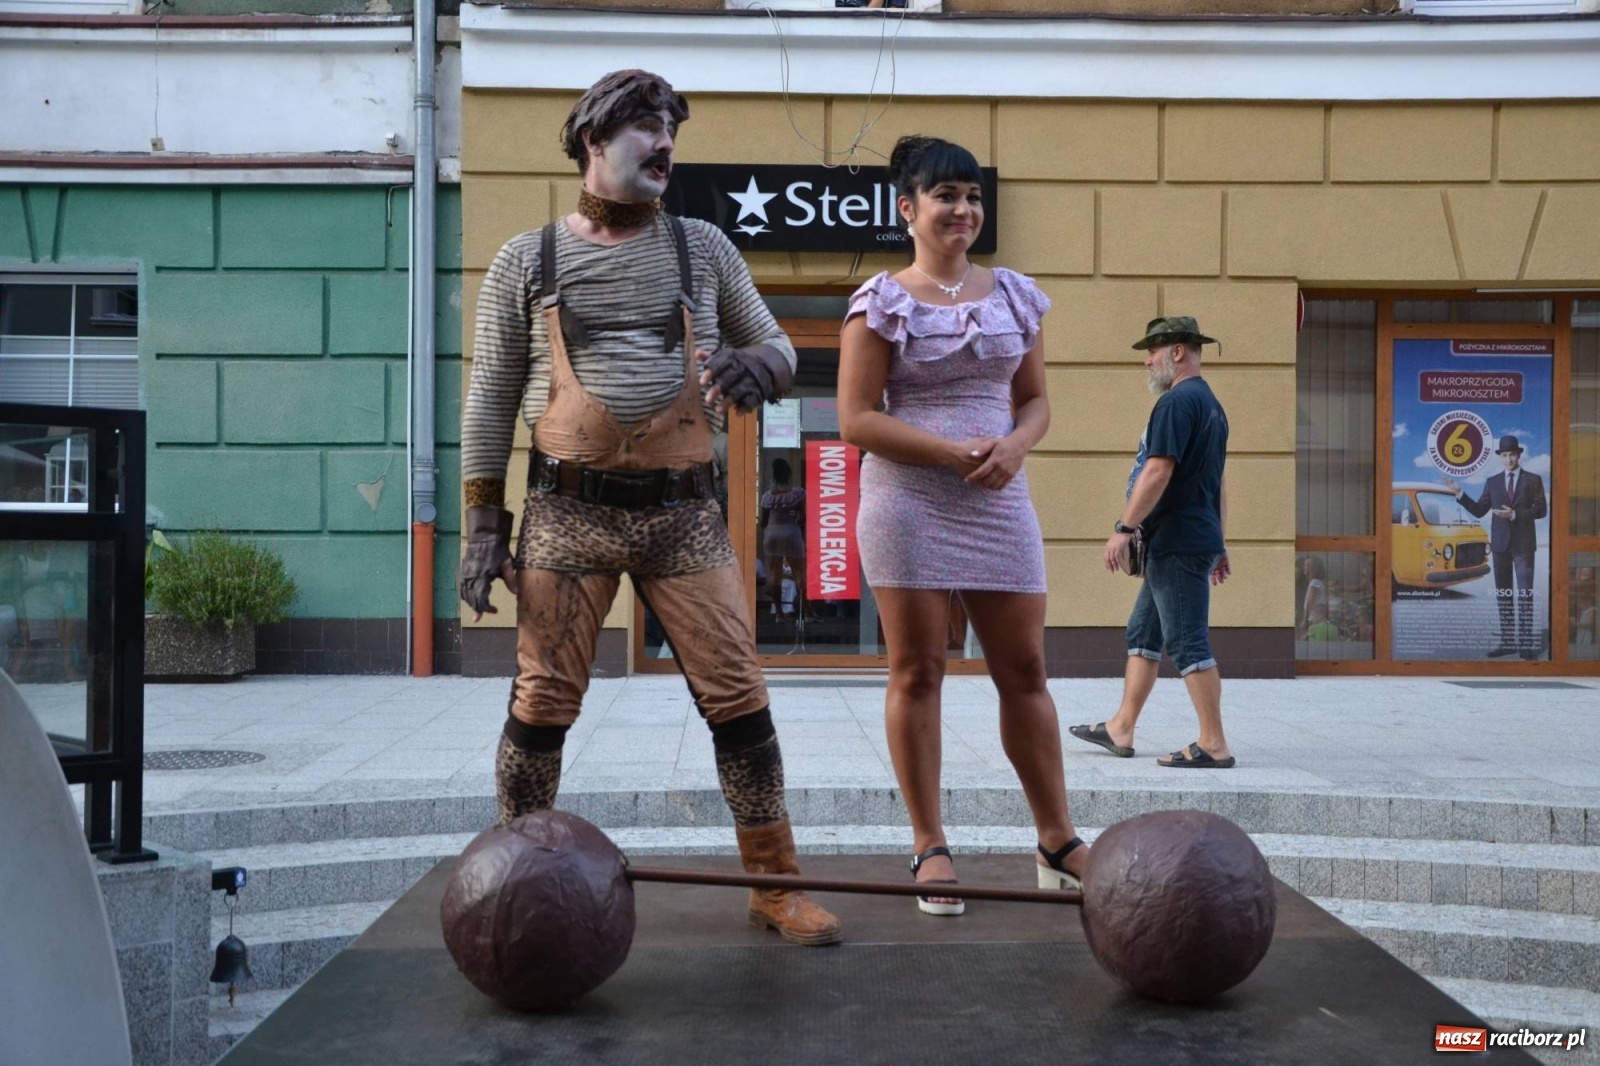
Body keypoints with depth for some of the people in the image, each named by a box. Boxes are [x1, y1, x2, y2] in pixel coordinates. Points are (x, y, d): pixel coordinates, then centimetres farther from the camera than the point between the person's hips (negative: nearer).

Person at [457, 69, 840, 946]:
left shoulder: (702, 248, 11)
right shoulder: (525, 261, 6)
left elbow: (778, 348, 15)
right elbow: (490, 399, 5)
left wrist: (756, 364, -11)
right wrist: (483, 526, 0)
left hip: (684, 512, 2)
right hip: (568, 510, -1)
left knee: (737, 697, -1)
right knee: (542, 703, 1)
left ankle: (775, 886, 12)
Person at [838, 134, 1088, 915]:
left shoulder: (1013, 294, 11)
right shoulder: (881, 302, -2)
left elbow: (1036, 398, 15)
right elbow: (857, 419, -8)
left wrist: (1015, 445, -7)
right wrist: (954, 452, -16)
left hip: (999, 501, 4)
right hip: (909, 505, -4)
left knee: (1024, 671, 7)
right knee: (916, 674, 1)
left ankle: (1057, 842, 18)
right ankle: (930, 847, 12)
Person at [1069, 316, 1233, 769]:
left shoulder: (1176, 402, -14)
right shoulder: (1210, 404, 19)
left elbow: (1158, 472, -22)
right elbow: (1215, 484, 21)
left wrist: (1123, 528, -18)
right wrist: (1218, 546, 23)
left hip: (1178, 544, -11)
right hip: (1193, 540, 11)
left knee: (1188, 643, -7)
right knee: (1142, 634, 14)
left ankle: (1213, 745, -2)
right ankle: (1120, 730, 20)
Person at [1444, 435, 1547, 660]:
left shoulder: (1533, 480, 2)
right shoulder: (1492, 482, 10)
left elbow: (1541, 509, -4)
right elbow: (1479, 511, 6)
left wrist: (1515, 514, -15)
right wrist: (1460, 493, -6)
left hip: (1523, 544, -3)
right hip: (1500, 544, 3)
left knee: (1524, 593, -8)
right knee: (1503, 594, 5)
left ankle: (1526, 642, -7)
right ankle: (1507, 641, 9)